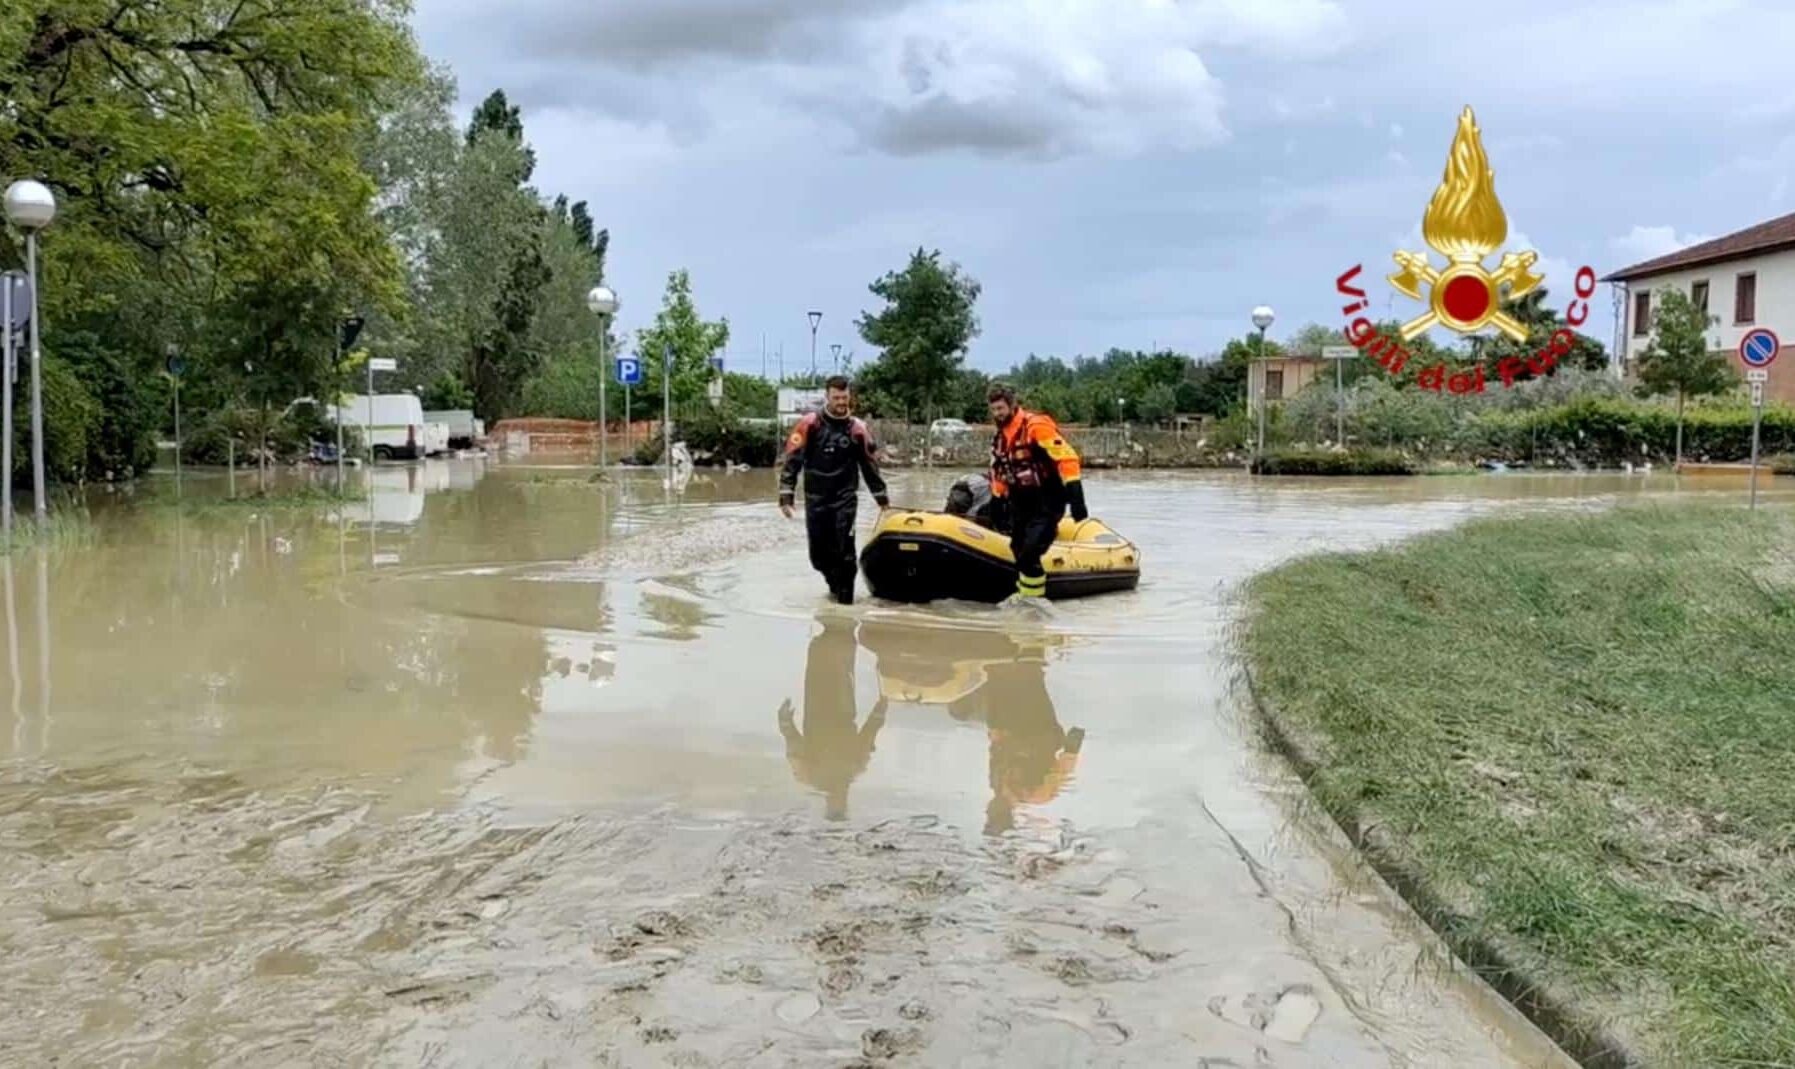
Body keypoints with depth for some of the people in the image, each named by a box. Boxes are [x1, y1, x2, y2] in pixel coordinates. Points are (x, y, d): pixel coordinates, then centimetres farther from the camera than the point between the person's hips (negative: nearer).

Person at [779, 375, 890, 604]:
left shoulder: (857, 428, 1)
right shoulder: (810, 424, -4)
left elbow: (870, 463, 13)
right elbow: (792, 459, -4)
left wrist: (881, 496, 19)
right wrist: (786, 494, -10)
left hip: (845, 497, 0)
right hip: (815, 499, 0)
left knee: (844, 547, -12)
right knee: (818, 552, 6)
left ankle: (845, 593, 2)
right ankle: (835, 581, 34)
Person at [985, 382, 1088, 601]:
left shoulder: (1036, 425, -16)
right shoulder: (1000, 439, 12)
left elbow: (1066, 458, -21)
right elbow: (999, 475, 22)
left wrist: (1076, 498, -26)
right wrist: (998, 507, 21)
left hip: (1048, 501, -8)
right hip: (1022, 503, 8)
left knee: (1029, 554, -17)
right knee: (1019, 551, 10)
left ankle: (1033, 598, -8)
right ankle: (1023, 594, 25)